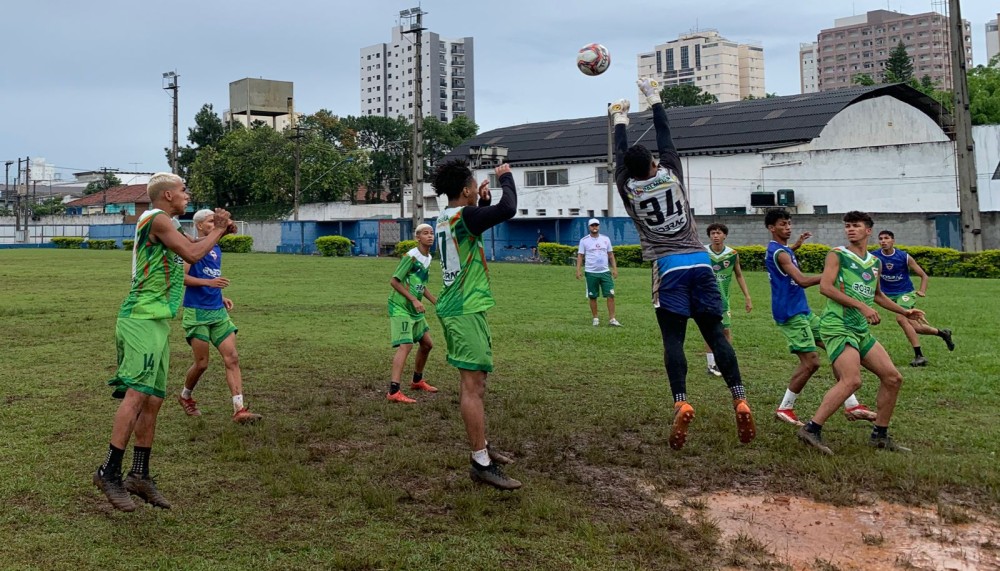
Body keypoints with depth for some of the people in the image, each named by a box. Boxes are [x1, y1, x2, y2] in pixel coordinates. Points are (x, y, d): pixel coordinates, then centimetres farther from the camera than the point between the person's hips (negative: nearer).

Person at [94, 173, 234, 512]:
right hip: (143, 318, -10)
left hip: (156, 322, 10)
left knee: (153, 400, 9)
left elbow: (194, 246, 31)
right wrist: (218, 231, -2)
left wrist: (220, 230, 13)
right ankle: (109, 471, -17)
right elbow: (192, 255, -17)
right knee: (137, 393, -17)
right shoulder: (158, 219, -8)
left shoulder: (166, 224, 21)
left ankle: (140, 474, 13)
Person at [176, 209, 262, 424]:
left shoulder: (217, 249, 16)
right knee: (202, 363, 1)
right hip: (197, 311, -7)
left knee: (232, 358, -5)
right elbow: (182, 276, -16)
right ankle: (185, 396, 30)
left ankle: (239, 410, -9)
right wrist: (208, 282, -25)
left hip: (218, 311, 7)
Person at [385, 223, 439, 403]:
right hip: (400, 308, -9)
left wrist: (437, 302, 16)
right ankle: (393, 392, -23)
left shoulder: (428, 258, 10)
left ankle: (417, 380, 36)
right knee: (406, 346, -19)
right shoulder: (411, 256, -17)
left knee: (426, 344, 16)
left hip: (415, 309, 9)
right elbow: (394, 281, -18)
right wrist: (414, 300, -21)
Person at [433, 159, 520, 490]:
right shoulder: (464, 216, -15)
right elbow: (507, 210, -26)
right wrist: (505, 178, -10)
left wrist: (483, 201, 18)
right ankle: (481, 463, -6)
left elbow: (479, 225, 31)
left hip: (453, 308, 10)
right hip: (467, 311, -10)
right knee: (473, 385, -9)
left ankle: (481, 446, 28)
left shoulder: (445, 219, 13)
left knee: (471, 381, 17)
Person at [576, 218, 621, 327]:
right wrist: (578, 270, -10)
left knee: (610, 295, -5)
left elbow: (611, 255, 11)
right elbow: (580, 256, 0)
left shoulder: (606, 239, 7)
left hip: (605, 272, 2)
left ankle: (612, 319, -2)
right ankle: (595, 318, 17)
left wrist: (615, 268, 4)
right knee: (593, 297, 5)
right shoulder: (584, 240, 0)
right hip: (591, 273, -2)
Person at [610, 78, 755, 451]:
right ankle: (740, 400, -4)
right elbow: (665, 136, 19)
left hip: (669, 268, -2)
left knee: (673, 339, -3)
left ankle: (682, 403, -19)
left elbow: (620, 153, 19)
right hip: (699, 262, 2)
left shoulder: (628, 189, 2)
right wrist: (653, 98, 30)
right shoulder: (671, 174, 5)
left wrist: (620, 118, 34)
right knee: (715, 334, 4)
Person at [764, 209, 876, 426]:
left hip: (803, 312, 11)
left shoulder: (778, 249, 15)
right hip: (791, 314, -11)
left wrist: (796, 245, 28)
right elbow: (801, 280, -28)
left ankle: (851, 405, 8)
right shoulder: (779, 252, -17)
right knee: (811, 361, -13)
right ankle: (784, 408, 2)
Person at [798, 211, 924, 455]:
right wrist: (861, 306, -21)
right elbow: (825, 286, -17)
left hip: (861, 330, 8)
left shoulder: (875, 263, 18)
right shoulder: (837, 255, -3)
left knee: (893, 378, 6)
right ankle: (811, 430, -20)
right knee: (852, 381, -24)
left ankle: (880, 435, 17)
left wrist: (904, 312, 32)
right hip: (837, 326, -8)